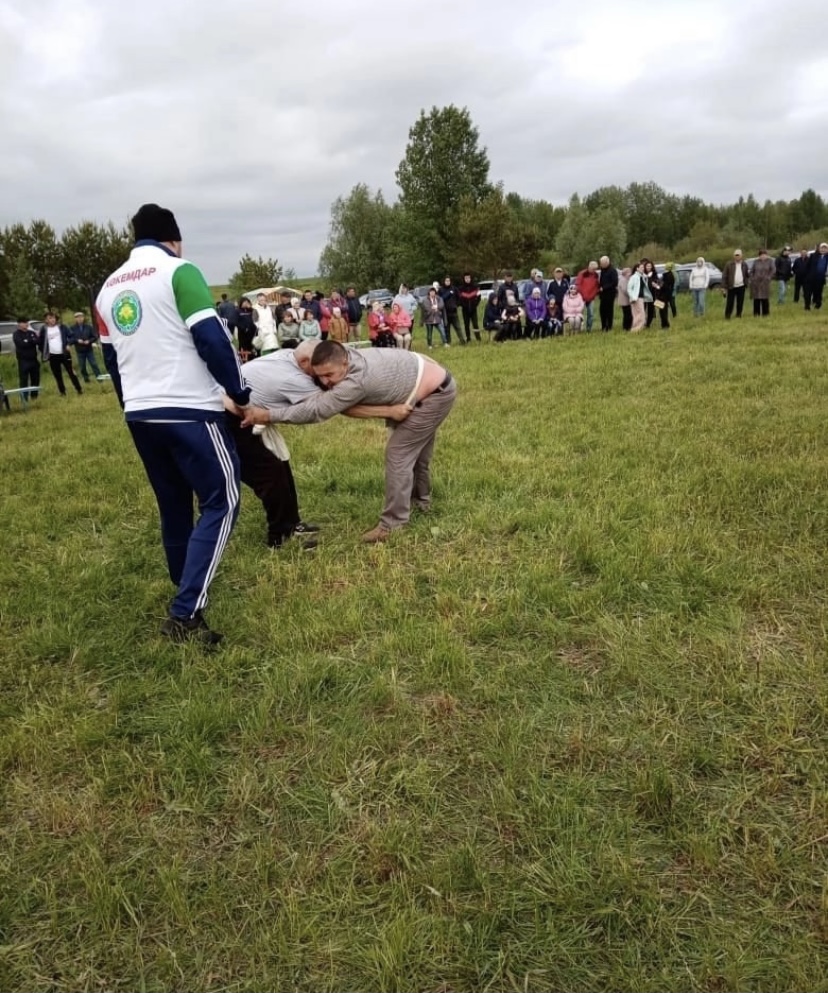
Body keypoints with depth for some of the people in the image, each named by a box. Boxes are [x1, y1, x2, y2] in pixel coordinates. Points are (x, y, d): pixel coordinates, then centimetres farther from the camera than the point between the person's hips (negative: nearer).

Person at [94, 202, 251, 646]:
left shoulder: (107, 288, 16)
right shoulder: (179, 271, -7)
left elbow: (111, 359, 21)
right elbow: (212, 337, -15)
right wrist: (239, 392, -4)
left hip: (139, 414, 8)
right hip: (188, 410, -8)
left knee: (173, 507, 18)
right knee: (221, 502, -2)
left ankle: (187, 598, 30)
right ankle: (185, 613, -10)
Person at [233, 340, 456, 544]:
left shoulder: (357, 380, -36)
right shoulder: (348, 357, -9)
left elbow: (315, 410, -34)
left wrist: (266, 415, -31)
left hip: (435, 395, -10)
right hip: (432, 384, 10)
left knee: (399, 454, -11)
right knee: (414, 449, 25)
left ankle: (393, 523, -3)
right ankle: (420, 499, 46)